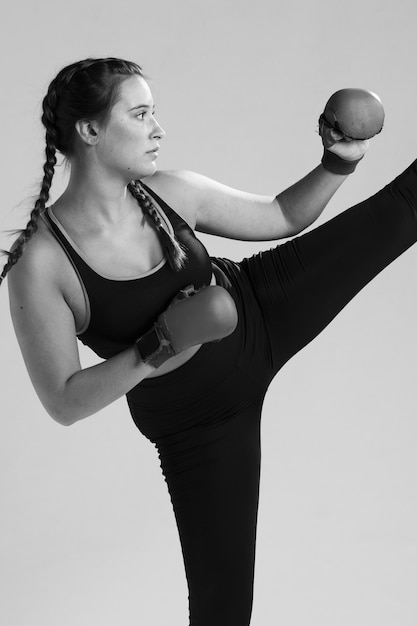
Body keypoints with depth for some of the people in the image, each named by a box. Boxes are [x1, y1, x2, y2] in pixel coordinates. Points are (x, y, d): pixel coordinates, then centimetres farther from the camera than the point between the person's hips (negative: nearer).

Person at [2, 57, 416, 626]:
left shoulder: (171, 194, -13)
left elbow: (283, 216, 2)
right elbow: (64, 403, -24)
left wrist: (338, 163, -15)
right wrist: (161, 343, -32)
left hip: (265, 316, 4)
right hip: (196, 422, -3)